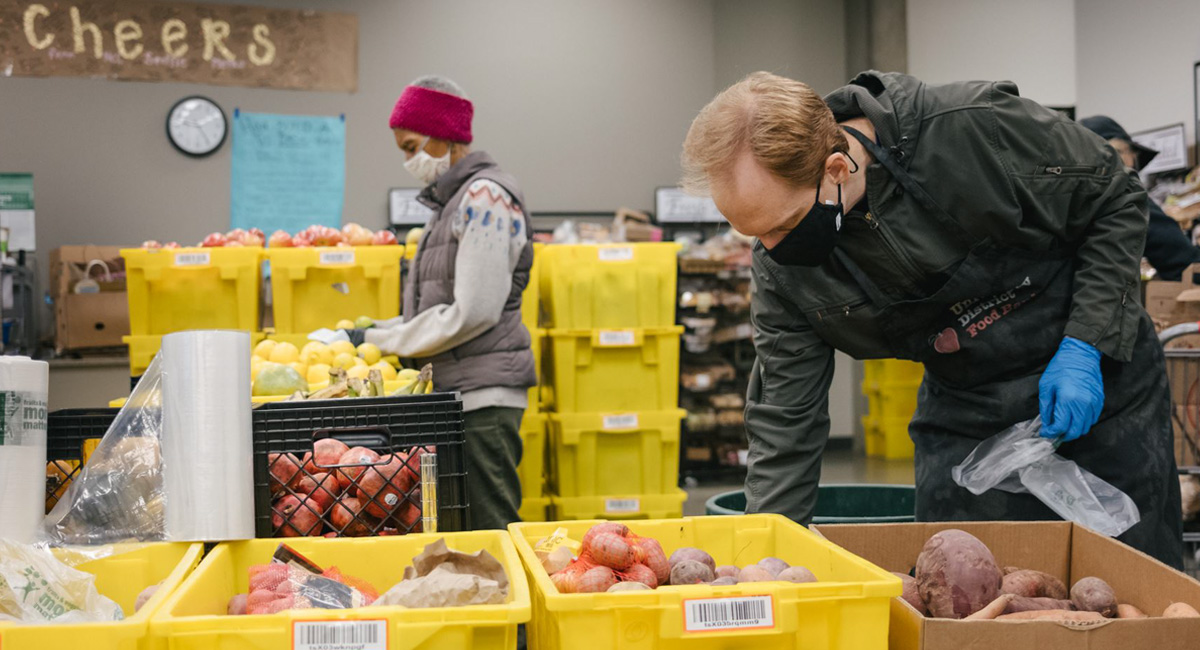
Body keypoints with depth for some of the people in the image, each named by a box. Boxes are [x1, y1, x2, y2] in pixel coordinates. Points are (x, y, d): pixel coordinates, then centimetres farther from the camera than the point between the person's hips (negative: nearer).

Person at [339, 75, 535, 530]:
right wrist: (377, 331, 10)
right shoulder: (453, 201, 19)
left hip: (483, 395, -9)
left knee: (489, 530, -6)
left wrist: (381, 340, -8)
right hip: (457, 392, 9)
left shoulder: (486, 196, -9)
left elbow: (472, 313, -16)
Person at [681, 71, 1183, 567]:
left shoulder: (977, 130, -28)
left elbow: (1116, 201, -13)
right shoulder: (780, 263, -16)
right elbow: (784, 420, -9)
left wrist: (1084, 348, -20)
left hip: (1098, 374, -2)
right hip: (962, 410, 2)